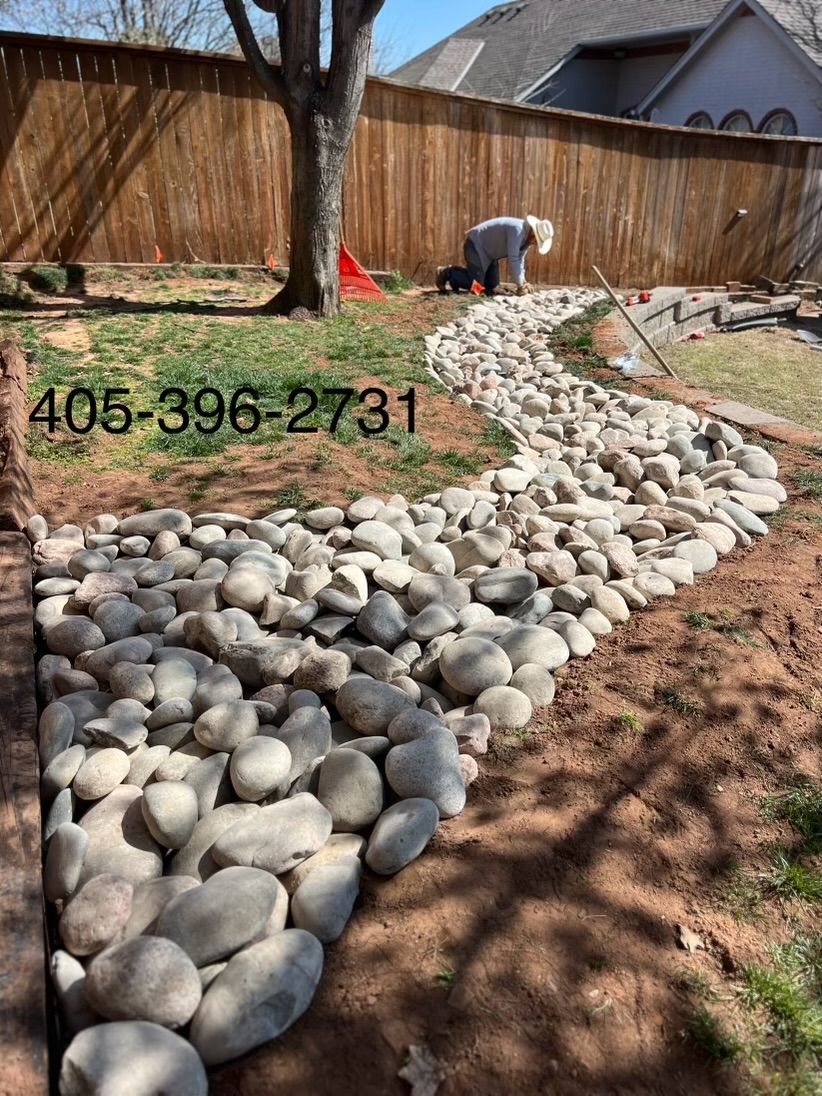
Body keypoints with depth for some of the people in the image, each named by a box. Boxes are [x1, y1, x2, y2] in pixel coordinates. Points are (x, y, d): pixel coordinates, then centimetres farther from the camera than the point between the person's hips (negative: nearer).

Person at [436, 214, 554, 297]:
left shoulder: (527, 236, -1)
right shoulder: (517, 229, -30)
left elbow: (519, 259, 8)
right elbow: (512, 259, -31)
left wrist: (522, 281, -4)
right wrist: (519, 285, -24)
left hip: (489, 252, 10)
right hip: (476, 245, -10)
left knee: (492, 284, 11)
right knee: (475, 284, -15)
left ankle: (455, 274, 24)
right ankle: (447, 273, 5)